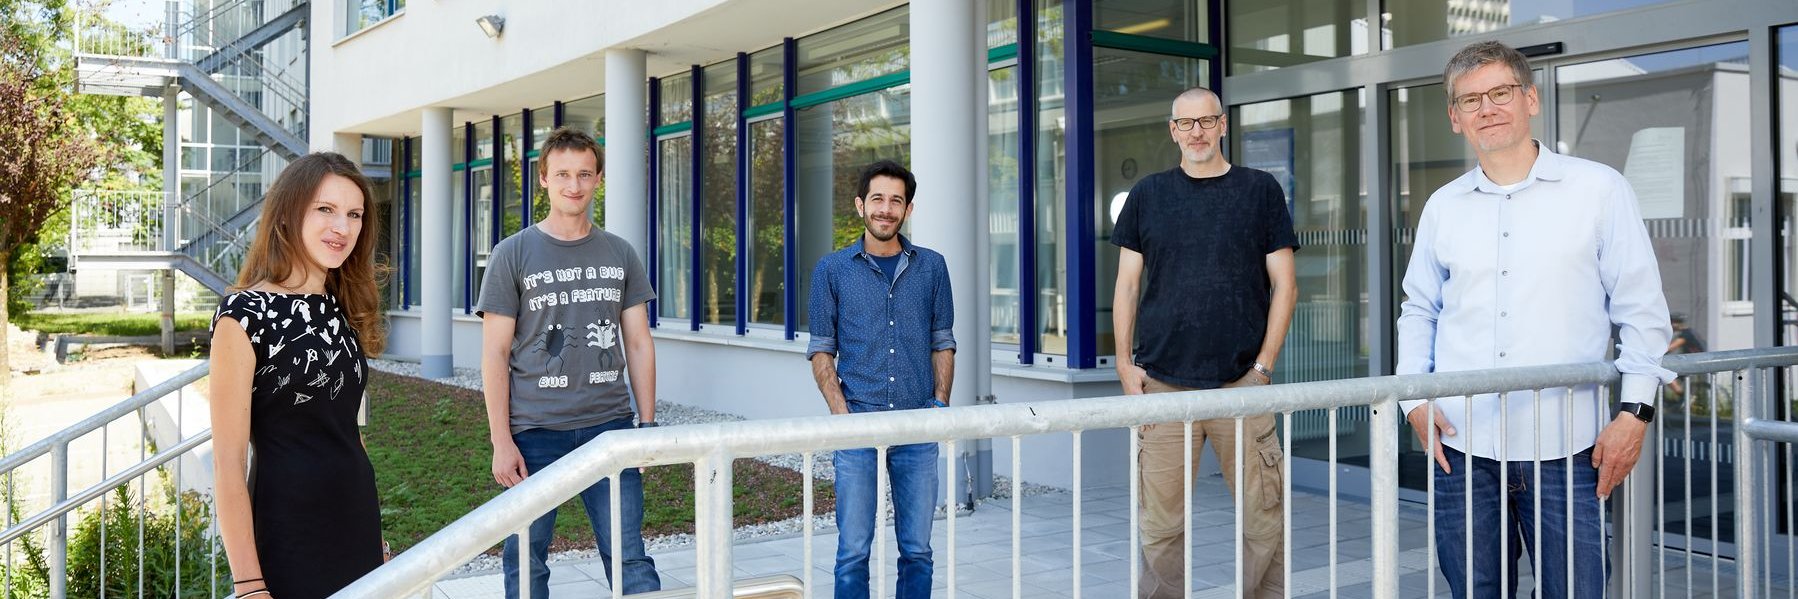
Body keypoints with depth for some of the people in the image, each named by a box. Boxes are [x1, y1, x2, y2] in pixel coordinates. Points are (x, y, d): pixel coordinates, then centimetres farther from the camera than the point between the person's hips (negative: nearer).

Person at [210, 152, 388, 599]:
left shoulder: (344, 307, 8)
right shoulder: (244, 314, -13)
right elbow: (228, 462, -15)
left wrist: (371, 537, 17)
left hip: (359, 523, 7)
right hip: (288, 538, -7)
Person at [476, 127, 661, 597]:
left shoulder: (620, 254, 10)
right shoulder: (513, 254, 1)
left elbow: (638, 344, 12)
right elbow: (495, 353, -1)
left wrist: (647, 425, 6)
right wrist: (501, 441, -7)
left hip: (609, 425, 2)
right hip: (534, 433, -1)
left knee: (630, 559, -1)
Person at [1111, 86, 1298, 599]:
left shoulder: (1260, 190, 8)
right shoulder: (1148, 195, 11)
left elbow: (1284, 286, 6)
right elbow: (1127, 285, 12)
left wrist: (1264, 365, -2)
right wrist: (1125, 363, 2)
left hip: (1242, 382, -1)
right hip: (1161, 383, 1)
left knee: (1265, 519, -1)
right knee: (1161, 525, 2)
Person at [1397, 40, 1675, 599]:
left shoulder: (1599, 189, 1)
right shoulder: (1443, 207, 10)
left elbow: (1641, 311, 2)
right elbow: (1418, 311, 17)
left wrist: (1636, 410, -6)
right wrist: (1414, 397, 4)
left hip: (1565, 448, -3)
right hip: (1461, 447, 3)